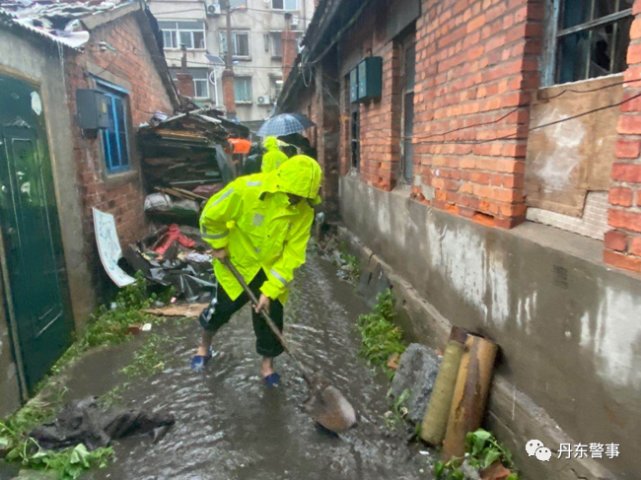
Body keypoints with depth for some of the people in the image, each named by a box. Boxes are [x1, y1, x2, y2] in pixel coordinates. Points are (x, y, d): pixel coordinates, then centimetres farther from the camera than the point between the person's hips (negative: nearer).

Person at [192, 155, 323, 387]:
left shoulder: (304, 211, -21)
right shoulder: (247, 188, -29)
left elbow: (292, 255, -20)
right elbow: (211, 215, -15)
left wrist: (270, 290, -23)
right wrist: (220, 245, -7)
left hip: (272, 270, 2)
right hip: (237, 264, -1)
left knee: (271, 319, 2)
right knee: (220, 309, 14)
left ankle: (267, 364, 29)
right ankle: (204, 346, 46)